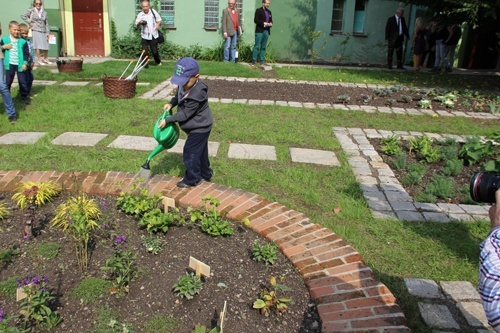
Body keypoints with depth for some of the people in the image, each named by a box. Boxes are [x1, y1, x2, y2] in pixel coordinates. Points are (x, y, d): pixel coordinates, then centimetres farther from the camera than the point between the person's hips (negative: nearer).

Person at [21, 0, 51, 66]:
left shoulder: (44, 12, 12)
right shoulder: (31, 11, 3)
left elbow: (46, 23, 11)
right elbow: (23, 16, 3)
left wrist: (47, 32, 4)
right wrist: (29, 22, -3)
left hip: (43, 31, 4)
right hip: (35, 30, -4)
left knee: (46, 46, 4)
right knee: (38, 45, -9)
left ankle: (45, 58, 22)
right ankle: (39, 60, -3)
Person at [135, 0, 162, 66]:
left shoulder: (153, 12, -2)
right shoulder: (140, 15, -3)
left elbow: (159, 20, 10)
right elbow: (136, 25, 5)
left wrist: (158, 24, -11)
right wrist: (140, 23, -17)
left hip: (153, 36, 0)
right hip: (144, 37, 0)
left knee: (155, 51, 6)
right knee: (145, 51, -4)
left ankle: (158, 62, 33)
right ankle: (144, 65, 8)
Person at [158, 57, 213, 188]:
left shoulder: (198, 94, -34)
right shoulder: (184, 85, -8)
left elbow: (185, 114, -27)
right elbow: (178, 96, 15)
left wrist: (167, 120, -20)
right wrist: (171, 103, -5)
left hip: (199, 128, -9)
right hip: (200, 126, 9)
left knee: (190, 153, 2)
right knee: (200, 151, 22)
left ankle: (192, 179, 19)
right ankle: (205, 174, 39)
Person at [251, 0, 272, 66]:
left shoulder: (269, 12, 18)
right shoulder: (258, 10, -1)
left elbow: (271, 20, 23)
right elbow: (255, 20, -9)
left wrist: (270, 24, 0)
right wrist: (263, 23, -17)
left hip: (266, 31, 6)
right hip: (259, 31, -5)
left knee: (263, 47, 4)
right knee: (257, 46, -7)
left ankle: (261, 61, 7)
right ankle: (254, 60, -5)